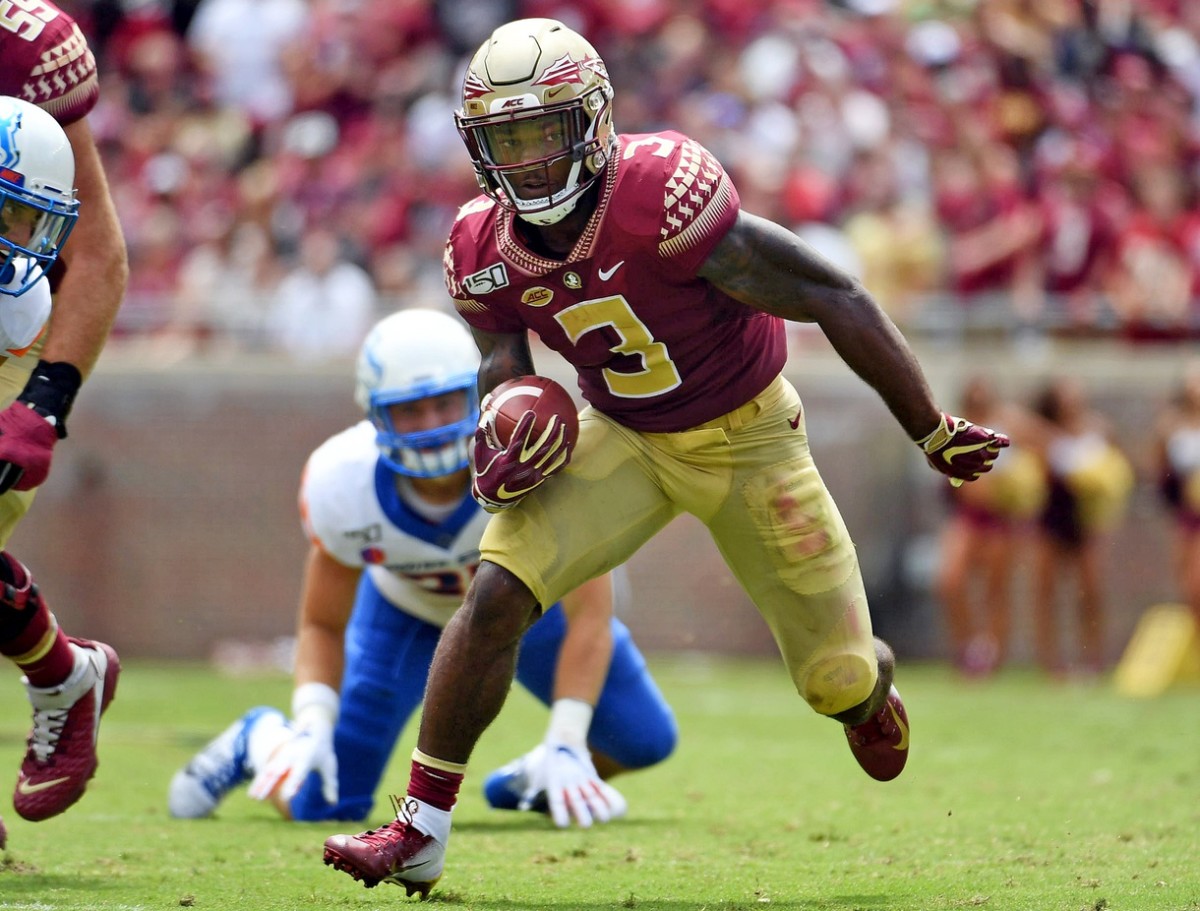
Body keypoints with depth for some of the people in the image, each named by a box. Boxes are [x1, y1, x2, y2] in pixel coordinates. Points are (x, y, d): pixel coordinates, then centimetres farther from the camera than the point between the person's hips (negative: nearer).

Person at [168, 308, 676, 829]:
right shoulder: (343, 487, -34)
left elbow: (589, 616, -35)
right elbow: (323, 626, -17)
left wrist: (565, 749, -44)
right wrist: (312, 726, -36)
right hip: (407, 610, -1)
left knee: (645, 740, -8)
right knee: (323, 805, -9)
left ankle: (539, 780, 24)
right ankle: (259, 741, 27)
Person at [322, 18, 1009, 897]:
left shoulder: (660, 194, -33)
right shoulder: (485, 251, -13)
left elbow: (833, 297, -27)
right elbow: (503, 375, 2)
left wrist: (932, 430, -20)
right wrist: (501, 458, -24)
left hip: (749, 438, -4)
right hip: (624, 438, 4)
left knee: (837, 679, 4)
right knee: (497, 594, -17)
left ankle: (869, 685, 44)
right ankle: (420, 830, -8)